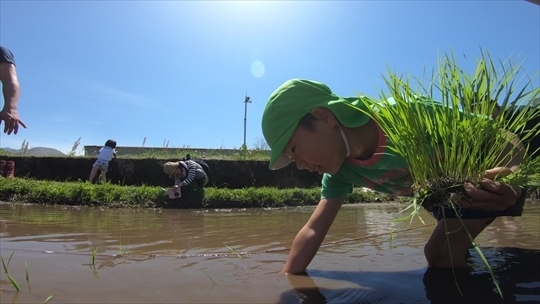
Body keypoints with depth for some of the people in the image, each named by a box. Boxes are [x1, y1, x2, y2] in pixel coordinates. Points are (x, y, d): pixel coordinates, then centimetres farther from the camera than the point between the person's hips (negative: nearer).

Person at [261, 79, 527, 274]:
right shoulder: (341, 170, -19)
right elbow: (313, 230, -14)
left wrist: (508, 179, -52)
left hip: (489, 181, -6)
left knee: (444, 253, -17)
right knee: (437, 253, 16)